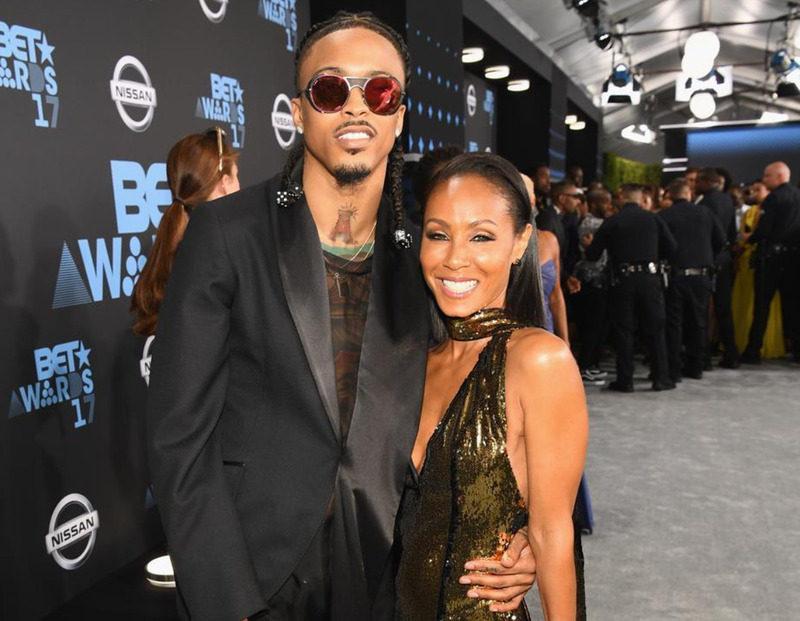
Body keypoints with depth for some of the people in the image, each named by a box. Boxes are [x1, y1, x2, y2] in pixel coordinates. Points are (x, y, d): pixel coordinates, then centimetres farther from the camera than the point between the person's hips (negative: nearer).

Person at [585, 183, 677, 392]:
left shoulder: (611, 222, 0)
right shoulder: (653, 219, 3)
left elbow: (592, 255, 1)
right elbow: (671, 248, 4)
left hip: (623, 280, -1)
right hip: (649, 277, 1)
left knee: (623, 330, 5)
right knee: (655, 329, 9)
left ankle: (625, 380, 7)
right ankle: (660, 377, 12)